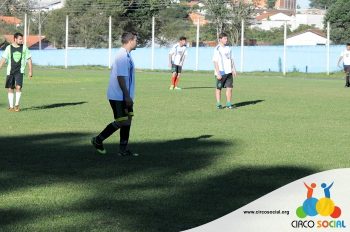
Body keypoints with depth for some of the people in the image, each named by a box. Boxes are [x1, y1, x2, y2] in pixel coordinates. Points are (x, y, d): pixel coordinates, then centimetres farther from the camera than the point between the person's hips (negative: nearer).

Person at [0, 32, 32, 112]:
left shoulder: (24, 48, 3)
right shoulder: (9, 48, 3)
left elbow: (29, 60, 7)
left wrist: (30, 71, 4)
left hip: (19, 71, -1)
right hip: (10, 71, 1)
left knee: (18, 87, -16)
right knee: (10, 88, 3)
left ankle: (17, 104, -3)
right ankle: (11, 106, 13)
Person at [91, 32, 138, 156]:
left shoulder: (126, 55, 13)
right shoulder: (123, 56, -18)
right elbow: (120, 77, -23)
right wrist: (127, 96, -23)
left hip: (124, 96, 10)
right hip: (118, 96, -10)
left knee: (127, 121, 8)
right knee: (122, 122, -6)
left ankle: (123, 149, 12)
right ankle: (98, 140, 6)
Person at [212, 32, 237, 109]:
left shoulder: (228, 48, 11)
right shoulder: (217, 49, -9)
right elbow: (215, 62, -13)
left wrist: (234, 70, 13)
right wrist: (218, 73, -18)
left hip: (229, 72, 6)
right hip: (221, 73, -6)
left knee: (229, 88, 0)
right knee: (218, 88, 4)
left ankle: (228, 104, 5)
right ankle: (218, 104, 12)